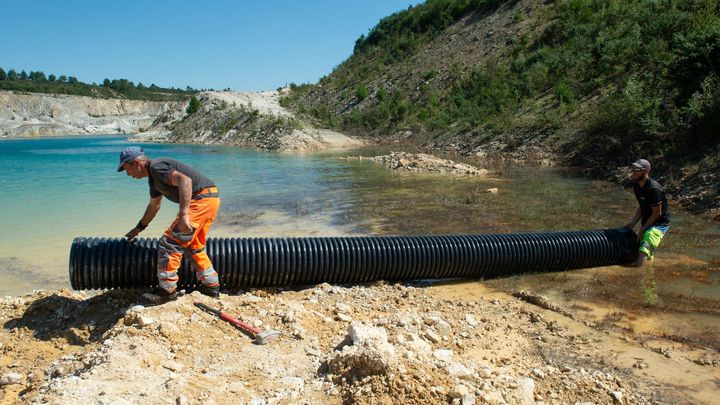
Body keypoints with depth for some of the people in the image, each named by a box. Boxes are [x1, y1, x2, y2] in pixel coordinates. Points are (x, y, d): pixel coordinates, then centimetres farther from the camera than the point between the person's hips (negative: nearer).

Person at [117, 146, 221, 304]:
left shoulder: (156, 167, -11)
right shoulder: (153, 177, 21)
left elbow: (185, 180, -28)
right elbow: (154, 206, 36)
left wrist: (183, 214, -35)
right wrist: (139, 228, 44)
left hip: (202, 200, -11)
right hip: (209, 200, 11)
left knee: (170, 242, -7)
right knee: (193, 246, 21)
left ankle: (167, 290, 2)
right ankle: (211, 286, 27)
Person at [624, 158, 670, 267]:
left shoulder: (653, 188, -22)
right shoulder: (636, 185, 3)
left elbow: (657, 213, -17)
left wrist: (642, 230, -12)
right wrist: (631, 223, 1)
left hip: (660, 223, -8)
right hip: (646, 222, 8)